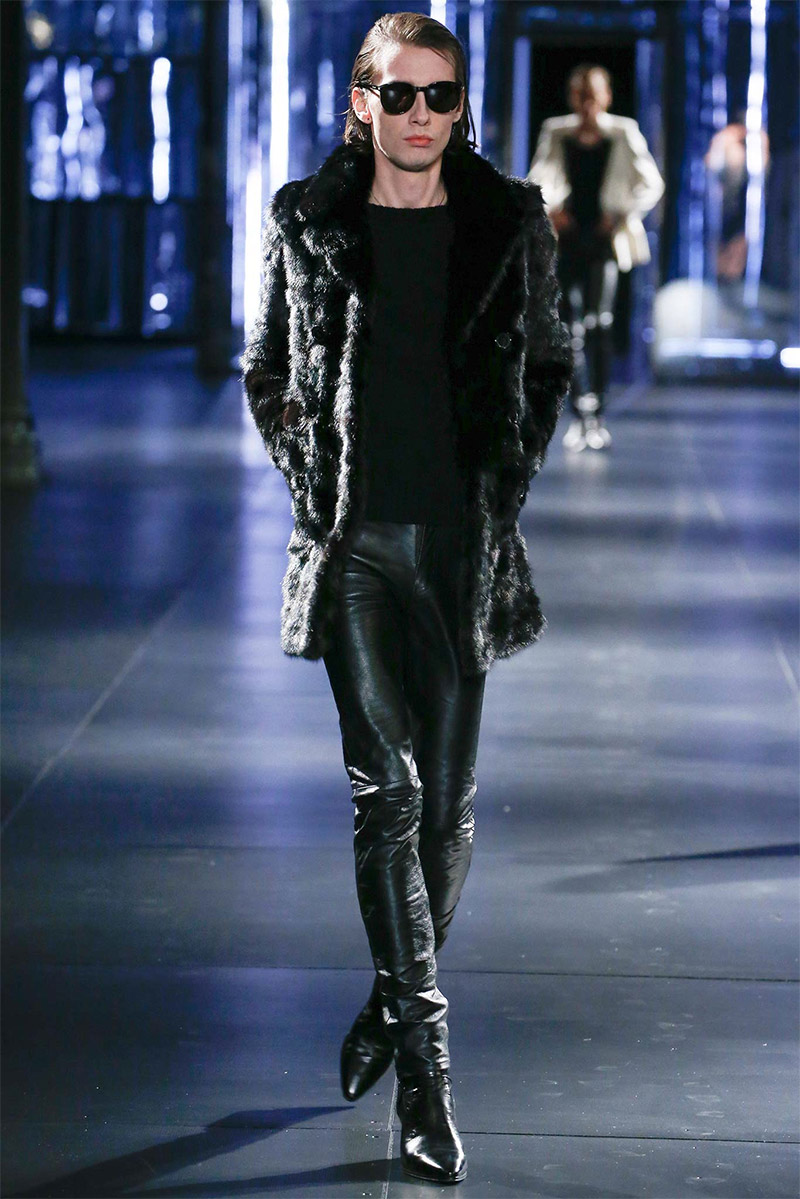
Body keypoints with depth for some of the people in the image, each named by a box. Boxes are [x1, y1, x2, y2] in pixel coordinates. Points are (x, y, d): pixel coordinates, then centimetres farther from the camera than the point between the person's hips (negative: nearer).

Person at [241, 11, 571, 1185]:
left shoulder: (509, 222, 4)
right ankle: (425, 1069, -9)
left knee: (449, 799, 6)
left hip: (465, 542, 2)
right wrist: (313, 482, 4)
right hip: (356, 542, -1)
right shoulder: (307, 221, 3)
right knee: (388, 791, -10)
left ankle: (395, 999, 29)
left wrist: (507, 482, 7)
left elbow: (547, 363, 15)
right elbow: (267, 370, 13)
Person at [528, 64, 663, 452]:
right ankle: (578, 414, 10)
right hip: (566, 239, 2)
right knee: (569, 328, 0)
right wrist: (548, 209, -3)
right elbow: (536, 180, 16)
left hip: (605, 240, -2)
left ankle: (597, 418, -11)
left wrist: (621, 215, -4)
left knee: (598, 322, -15)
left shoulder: (623, 133, 2)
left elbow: (651, 184, 8)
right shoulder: (555, 133, 7)